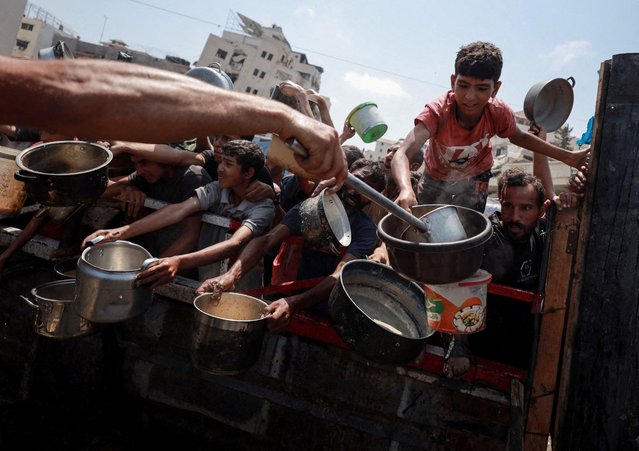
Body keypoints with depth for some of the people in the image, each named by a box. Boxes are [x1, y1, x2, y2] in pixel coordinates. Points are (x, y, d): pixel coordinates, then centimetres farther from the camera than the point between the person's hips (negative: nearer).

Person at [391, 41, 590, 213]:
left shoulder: (499, 113, -29)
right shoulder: (437, 111, -39)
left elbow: (519, 137, -5)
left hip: (474, 180, 1)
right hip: (435, 178, -1)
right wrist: (406, 189, -74)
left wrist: (567, 156, -6)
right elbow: (403, 154, -53)